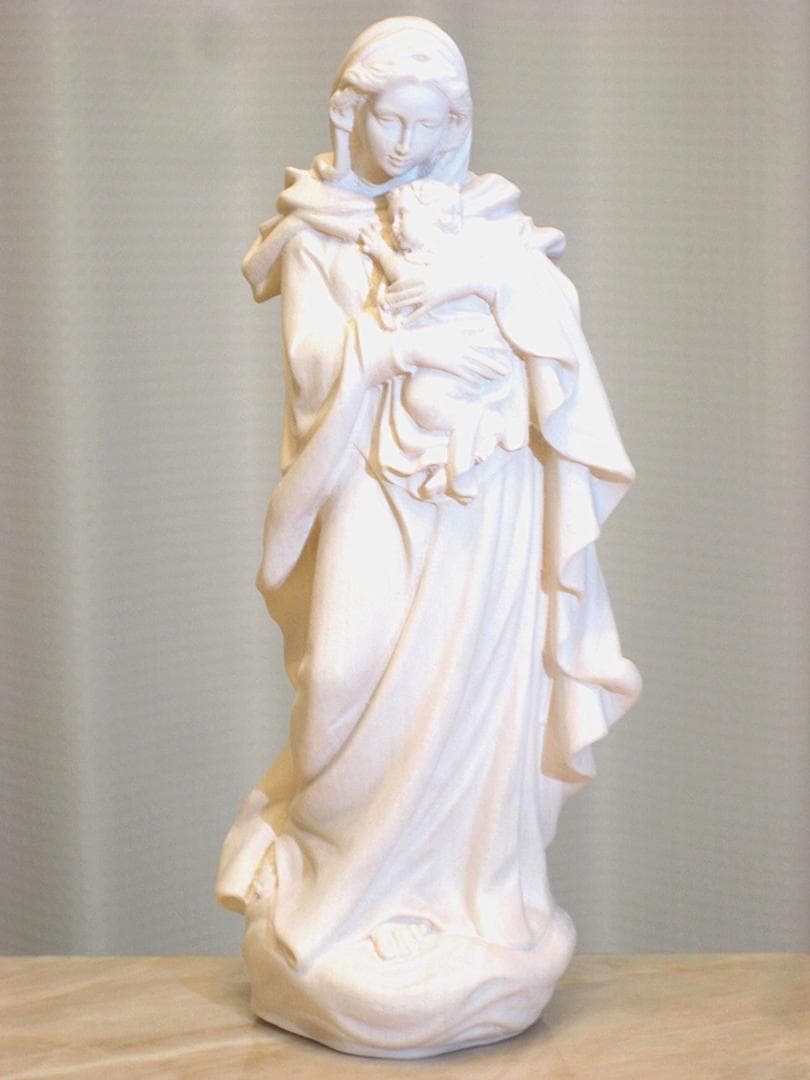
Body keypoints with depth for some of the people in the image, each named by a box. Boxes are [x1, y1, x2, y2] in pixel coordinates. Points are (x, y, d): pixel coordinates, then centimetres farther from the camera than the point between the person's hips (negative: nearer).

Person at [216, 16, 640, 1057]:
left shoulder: (487, 220, 10)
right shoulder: (316, 235, 6)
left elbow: (559, 318, 0)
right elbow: (312, 365, -7)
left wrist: (492, 277, -15)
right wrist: (403, 337, -16)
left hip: (485, 502, 1)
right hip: (376, 494, -1)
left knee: (474, 700, -2)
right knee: (355, 686, -12)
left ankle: (473, 916, 8)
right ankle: (339, 917, 5)